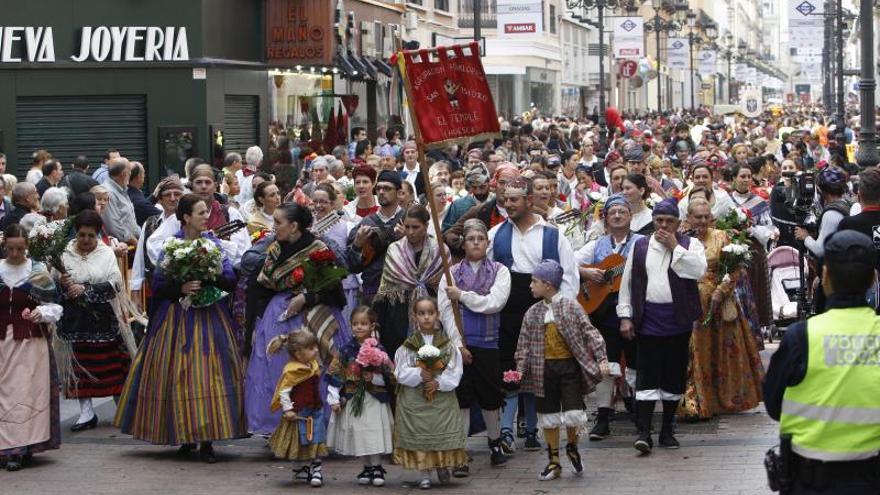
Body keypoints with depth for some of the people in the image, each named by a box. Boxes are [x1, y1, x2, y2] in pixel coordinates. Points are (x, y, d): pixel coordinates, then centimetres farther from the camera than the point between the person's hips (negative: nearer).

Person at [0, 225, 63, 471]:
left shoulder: (38, 271, 2)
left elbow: (54, 306, 3)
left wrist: (41, 313, -15)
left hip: (32, 341, -2)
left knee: (28, 393, -6)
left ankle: (20, 447, -5)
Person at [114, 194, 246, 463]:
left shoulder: (213, 243, 7)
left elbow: (230, 279, 0)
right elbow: (157, 286, -3)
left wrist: (207, 281, -16)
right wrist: (181, 288, -18)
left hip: (210, 317, 1)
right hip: (178, 318, -1)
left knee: (210, 374, -6)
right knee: (180, 376, -2)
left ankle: (207, 440, -5)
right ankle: (187, 437, 10)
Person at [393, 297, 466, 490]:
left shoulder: (448, 345, 2)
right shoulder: (408, 346, 1)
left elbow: (455, 372, -2)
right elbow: (401, 372, -2)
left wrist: (439, 382, -15)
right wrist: (418, 374, -18)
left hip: (442, 397, 0)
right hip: (414, 399, 0)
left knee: (443, 434, 0)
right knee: (419, 435, 0)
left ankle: (443, 466, 24)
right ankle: (425, 474, 10)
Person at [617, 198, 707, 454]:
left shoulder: (690, 244, 4)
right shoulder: (640, 246, 9)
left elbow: (699, 270, -15)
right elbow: (627, 283, 9)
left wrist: (674, 247, -13)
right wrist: (625, 316, 2)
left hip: (678, 322, 0)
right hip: (648, 321, 0)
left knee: (674, 377, 7)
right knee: (647, 377, -6)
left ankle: (668, 430, 20)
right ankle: (644, 433, -10)